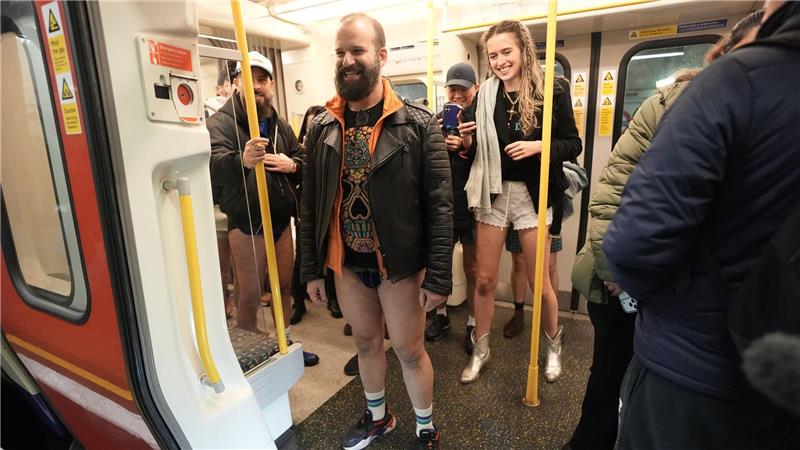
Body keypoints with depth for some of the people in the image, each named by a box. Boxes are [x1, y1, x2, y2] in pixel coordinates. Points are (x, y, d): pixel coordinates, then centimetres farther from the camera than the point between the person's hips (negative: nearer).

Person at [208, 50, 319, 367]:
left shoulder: (280, 125, 11)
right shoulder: (221, 122, -9)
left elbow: (303, 162, 16)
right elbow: (213, 165, -27)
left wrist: (291, 165, -8)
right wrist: (242, 161, -49)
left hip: (280, 219, 6)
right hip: (246, 223, -6)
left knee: (284, 286, 17)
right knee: (250, 296, 4)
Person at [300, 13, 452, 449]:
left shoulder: (417, 124, -11)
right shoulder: (323, 128, 1)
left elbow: (440, 206, -12)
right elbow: (311, 205, 5)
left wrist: (438, 277, -14)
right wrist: (312, 268, 5)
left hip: (400, 263, -3)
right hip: (347, 263, 4)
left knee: (409, 350, 11)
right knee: (366, 343, 21)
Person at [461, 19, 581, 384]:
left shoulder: (552, 90, -4)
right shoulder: (485, 94, 5)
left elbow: (573, 143, -1)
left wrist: (539, 146, -18)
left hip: (533, 194, -2)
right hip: (492, 192, 3)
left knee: (540, 282, 9)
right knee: (484, 279, 8)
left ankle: (553, 346, 37)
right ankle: (480, 352, 28)